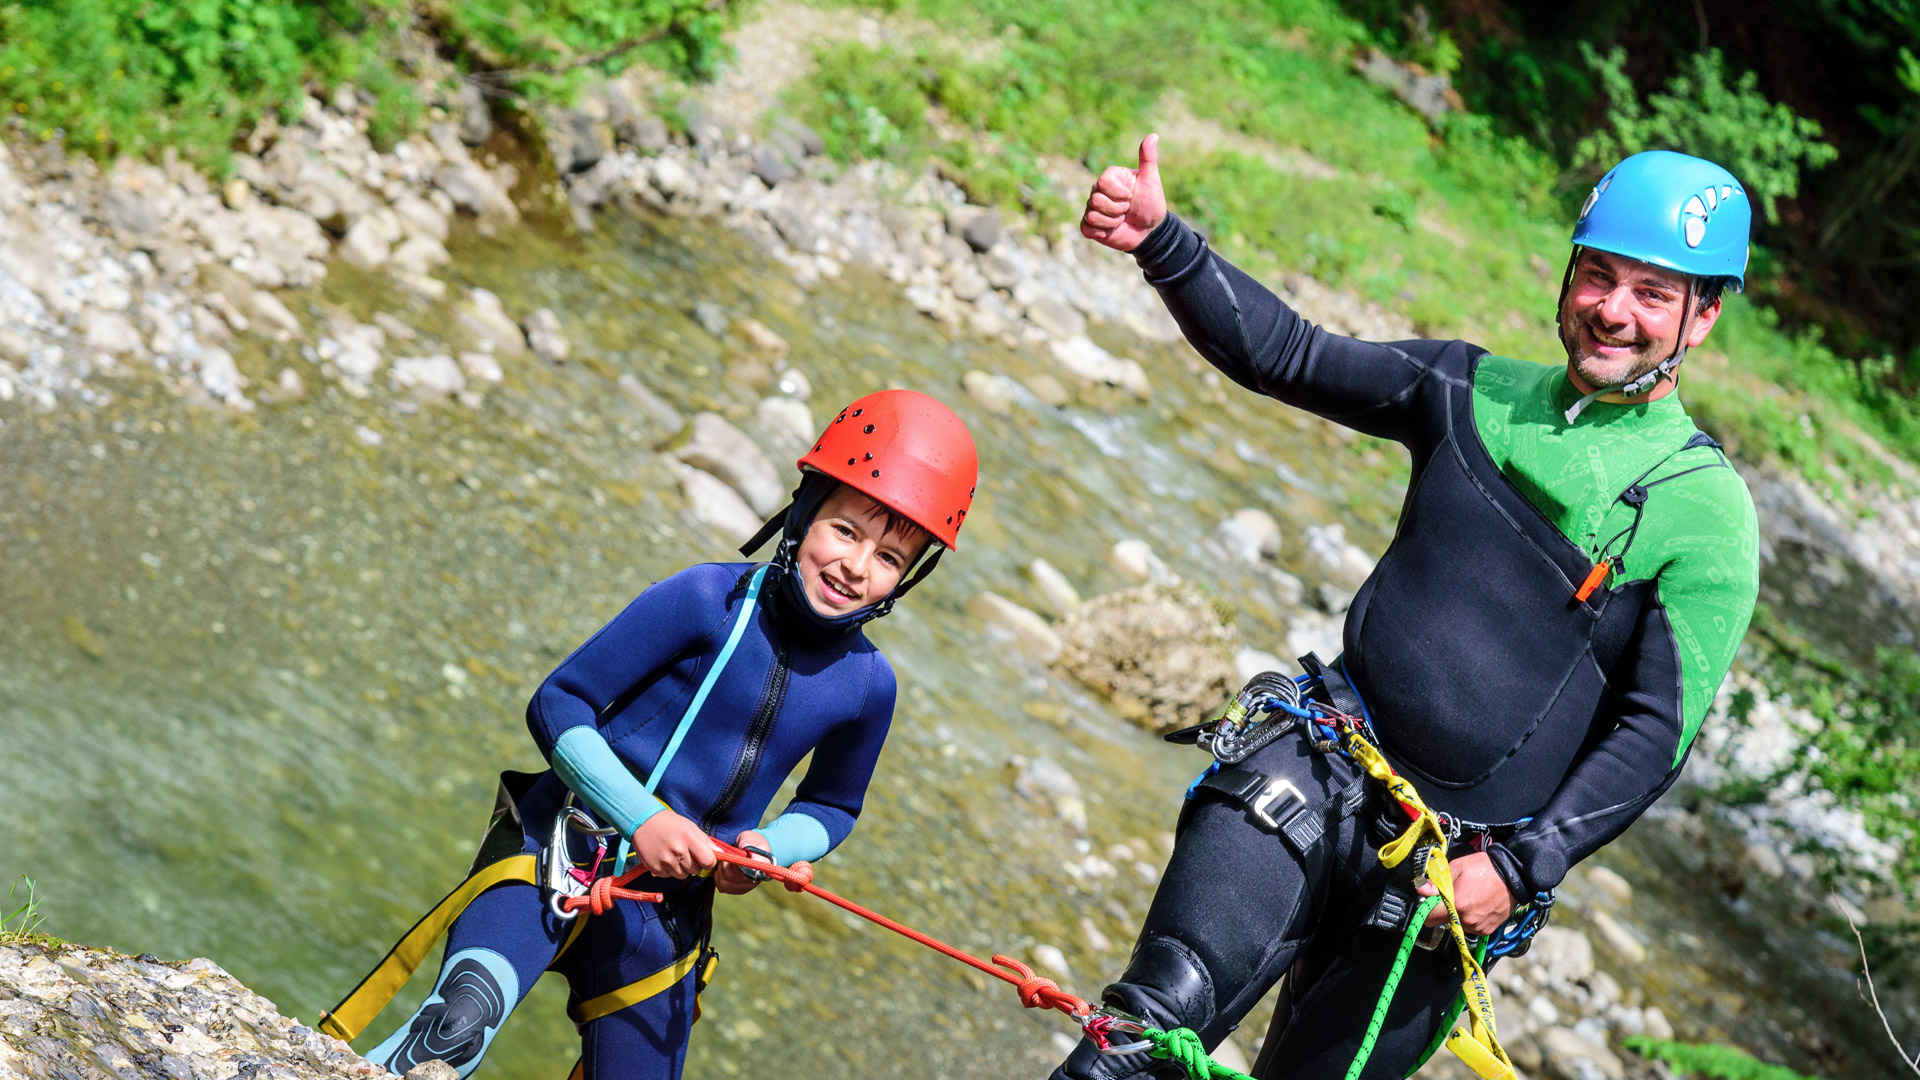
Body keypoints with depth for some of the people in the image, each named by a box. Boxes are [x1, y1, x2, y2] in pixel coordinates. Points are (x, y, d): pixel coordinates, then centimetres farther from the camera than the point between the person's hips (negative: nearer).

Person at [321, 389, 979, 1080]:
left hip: (670, 908, 5)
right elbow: (558, 704, -9)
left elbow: (830, 808, 18)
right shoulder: (708, 601, -14)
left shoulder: (866, 685, -1)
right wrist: (643, 817, -19)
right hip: (559, 858, -5)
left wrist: (769, 850, -4)